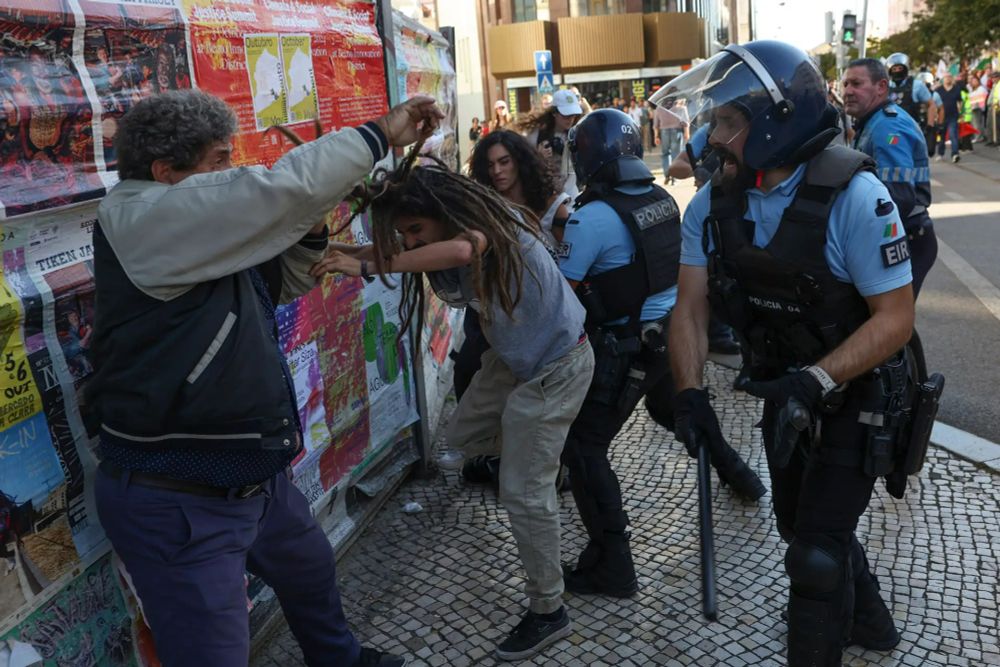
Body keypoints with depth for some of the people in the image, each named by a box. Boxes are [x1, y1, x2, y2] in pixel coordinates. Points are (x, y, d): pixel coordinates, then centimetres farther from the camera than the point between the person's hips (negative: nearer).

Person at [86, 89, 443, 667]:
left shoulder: (206, 237, 8)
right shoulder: (139, 218, -21)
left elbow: (283, 282, 19)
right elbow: (284, 187, -29)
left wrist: (311, 228, -1)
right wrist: (383, 134, -18)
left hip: (253, 478, 11)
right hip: (177, 502, -10)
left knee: (311, 570, 30)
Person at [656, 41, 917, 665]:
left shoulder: (853, 198, -28)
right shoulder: (714, 204, -11)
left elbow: (896, 317, -26)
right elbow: (690, 306, -10)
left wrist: (814, 382, -37)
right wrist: (691, 393, -24)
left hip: (855, 393, -6)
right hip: (786, 387, 7)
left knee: (817, 553, -5)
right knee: (801, 523, 24)